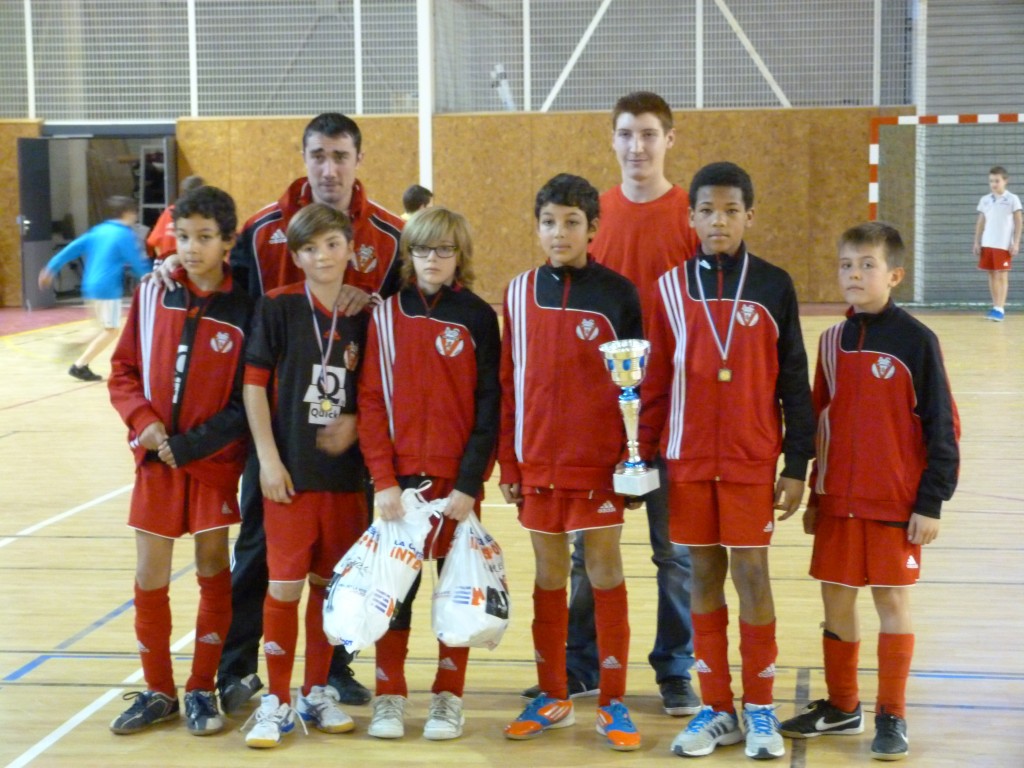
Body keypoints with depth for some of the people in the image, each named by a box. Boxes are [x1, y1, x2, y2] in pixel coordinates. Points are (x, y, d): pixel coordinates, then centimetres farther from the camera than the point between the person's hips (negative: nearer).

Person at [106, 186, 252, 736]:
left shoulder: (243, 310, -7)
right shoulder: (152, 295, 1)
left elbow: (247, 402, -7)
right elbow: (123, 371, 5)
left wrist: (193, 444, -14)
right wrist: (143, 421, -11)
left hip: (214, 462, -2)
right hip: (155, 458, 2)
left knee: (213, 572, 6)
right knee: (149, 578, 6)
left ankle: (202, 690, 19)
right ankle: (157, 691, 20)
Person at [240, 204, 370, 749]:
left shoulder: (363, 316, 4)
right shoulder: (278, 308, -4)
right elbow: (254, 384, -4)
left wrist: (354, 421, -8)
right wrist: (268, 458, -9)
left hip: (345, 472, 3)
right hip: (291, 471, -3)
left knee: (328, 582, 10)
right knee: (285, 585, -2)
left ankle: (317, 692, 24)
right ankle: (276, 702, 11)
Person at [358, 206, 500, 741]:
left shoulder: (477, 317, -1)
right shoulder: (386, 314, 2)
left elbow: (489, 405, -4)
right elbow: (371, 400, -1)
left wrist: (470, 481, -11)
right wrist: (383, 479, -9)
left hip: (458, 477, -1)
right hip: (400, 476, 1)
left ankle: (448, 697, 17)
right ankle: (389, 697, 15)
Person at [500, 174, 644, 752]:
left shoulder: (618, 293, -3)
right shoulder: (521, 293, 5)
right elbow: (509, 384, 7)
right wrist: (509, 463, 5)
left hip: (600, 462, -3)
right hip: (538, 463, 3)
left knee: (605, 570, 2)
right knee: (549, 576, 10)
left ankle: (614, 703, 10)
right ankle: (553, 698, 21)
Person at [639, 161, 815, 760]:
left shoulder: (774, 287, 0)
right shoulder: (671, 288, 3)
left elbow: (793, 380, 1)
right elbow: (655, 380, 6)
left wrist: (797, 463, -1)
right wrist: (646, 455, 4)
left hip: (753, 459, -2)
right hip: (688, 459, 2)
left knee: (752, 575, 1)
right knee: (705, 576, 8)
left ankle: (760, 709, 14)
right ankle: (717, 708, 17)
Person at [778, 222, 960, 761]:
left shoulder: (916, 341, -9)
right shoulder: (832, 342, 6)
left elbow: (941, 427, -8)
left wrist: (931, 501, -10)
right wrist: (814, 496, 14)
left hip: (897, 502, -5)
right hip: (838, 500, 5)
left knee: (891, 601, 3)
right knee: (836, 600, 10)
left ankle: (892, 717, 14)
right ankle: (841, 707, 25)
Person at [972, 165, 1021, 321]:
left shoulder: (1012, 199, -2)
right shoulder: (985, 200, 9)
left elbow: (1018, 223, -1)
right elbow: (980, 223, 14)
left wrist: (1016, 243, -8)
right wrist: (977, 242, 8)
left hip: (1004, 245, -4)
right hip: (987, 244, 4)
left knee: (1002, 275, -5)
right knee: (992, 275, 8)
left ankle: (1000, 309, -7)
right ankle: (996, 306, 16)